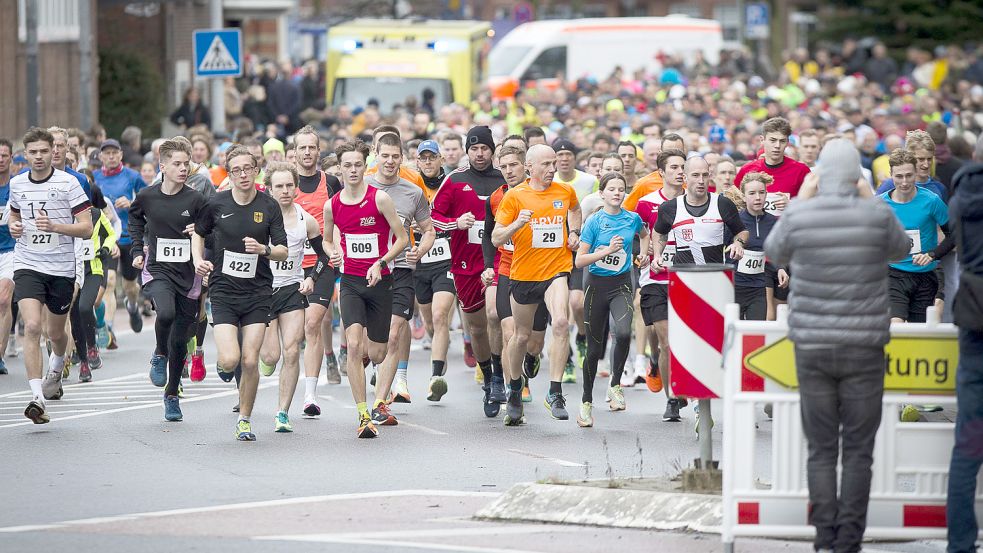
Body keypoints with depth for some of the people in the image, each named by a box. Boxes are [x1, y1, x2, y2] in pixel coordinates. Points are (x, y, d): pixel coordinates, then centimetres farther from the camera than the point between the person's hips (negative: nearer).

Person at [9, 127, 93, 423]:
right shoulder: (17, 184, 3)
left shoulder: (68, 183, -8)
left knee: (55, 333, 14)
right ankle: (37, 397, -24)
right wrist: (13, 225, 0)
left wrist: (55, 226, -24)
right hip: (28, 265, 1)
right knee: (32, 326, -19)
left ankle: (55, 372, 49)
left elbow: (87, 228, -9)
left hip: (62, 268, -1)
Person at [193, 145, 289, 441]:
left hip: (258, 292, 1)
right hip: (223, 290, -1)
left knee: (250, 361, -5)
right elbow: (198, 233, 16)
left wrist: (264, 249, -20)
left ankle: (244, 420, 14)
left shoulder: (269, 206, -2)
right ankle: (223, 365, 24)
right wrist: (198, 260, 0)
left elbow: (283, 250, 1)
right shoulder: (216, 204, -2)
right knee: (230, 360, -15)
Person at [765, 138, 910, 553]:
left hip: (812, 348, 1)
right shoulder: (877, 216, -7)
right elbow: (900, 250, 15)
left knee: (821, 449, 8)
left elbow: (774, 254, 15)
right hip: (864, 348, -1)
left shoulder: (798, 217, -6)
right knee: (858, 449, 4)